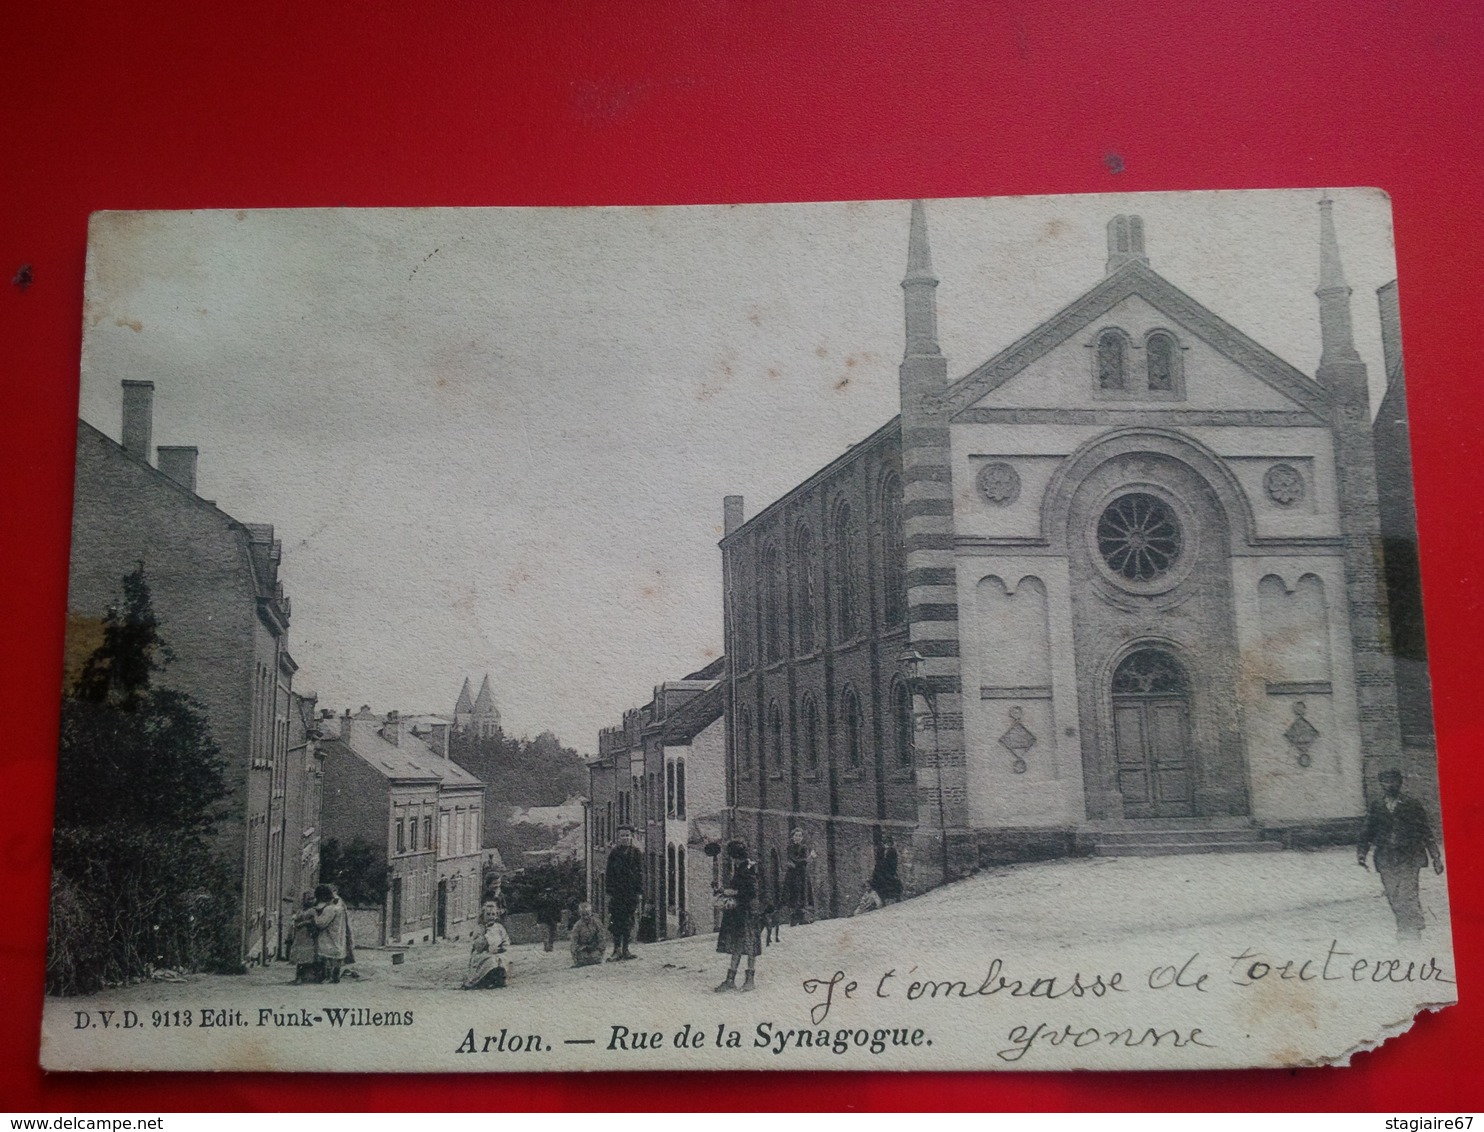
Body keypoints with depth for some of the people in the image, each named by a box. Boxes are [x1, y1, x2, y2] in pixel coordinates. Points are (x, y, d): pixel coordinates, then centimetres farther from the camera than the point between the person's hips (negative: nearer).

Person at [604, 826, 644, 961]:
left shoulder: (637, 853, 6)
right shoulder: (614, 852, 4)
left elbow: (640, 873, 5)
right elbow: (609, 873, 3)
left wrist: (639, 892, -1)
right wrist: (609, 890, -4)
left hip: (631, 891, 1)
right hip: (617, 892, -1)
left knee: (628, 921, 4)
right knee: (616, 921, -5)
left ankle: (625, 949, 10)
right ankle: (617, 950, -2)